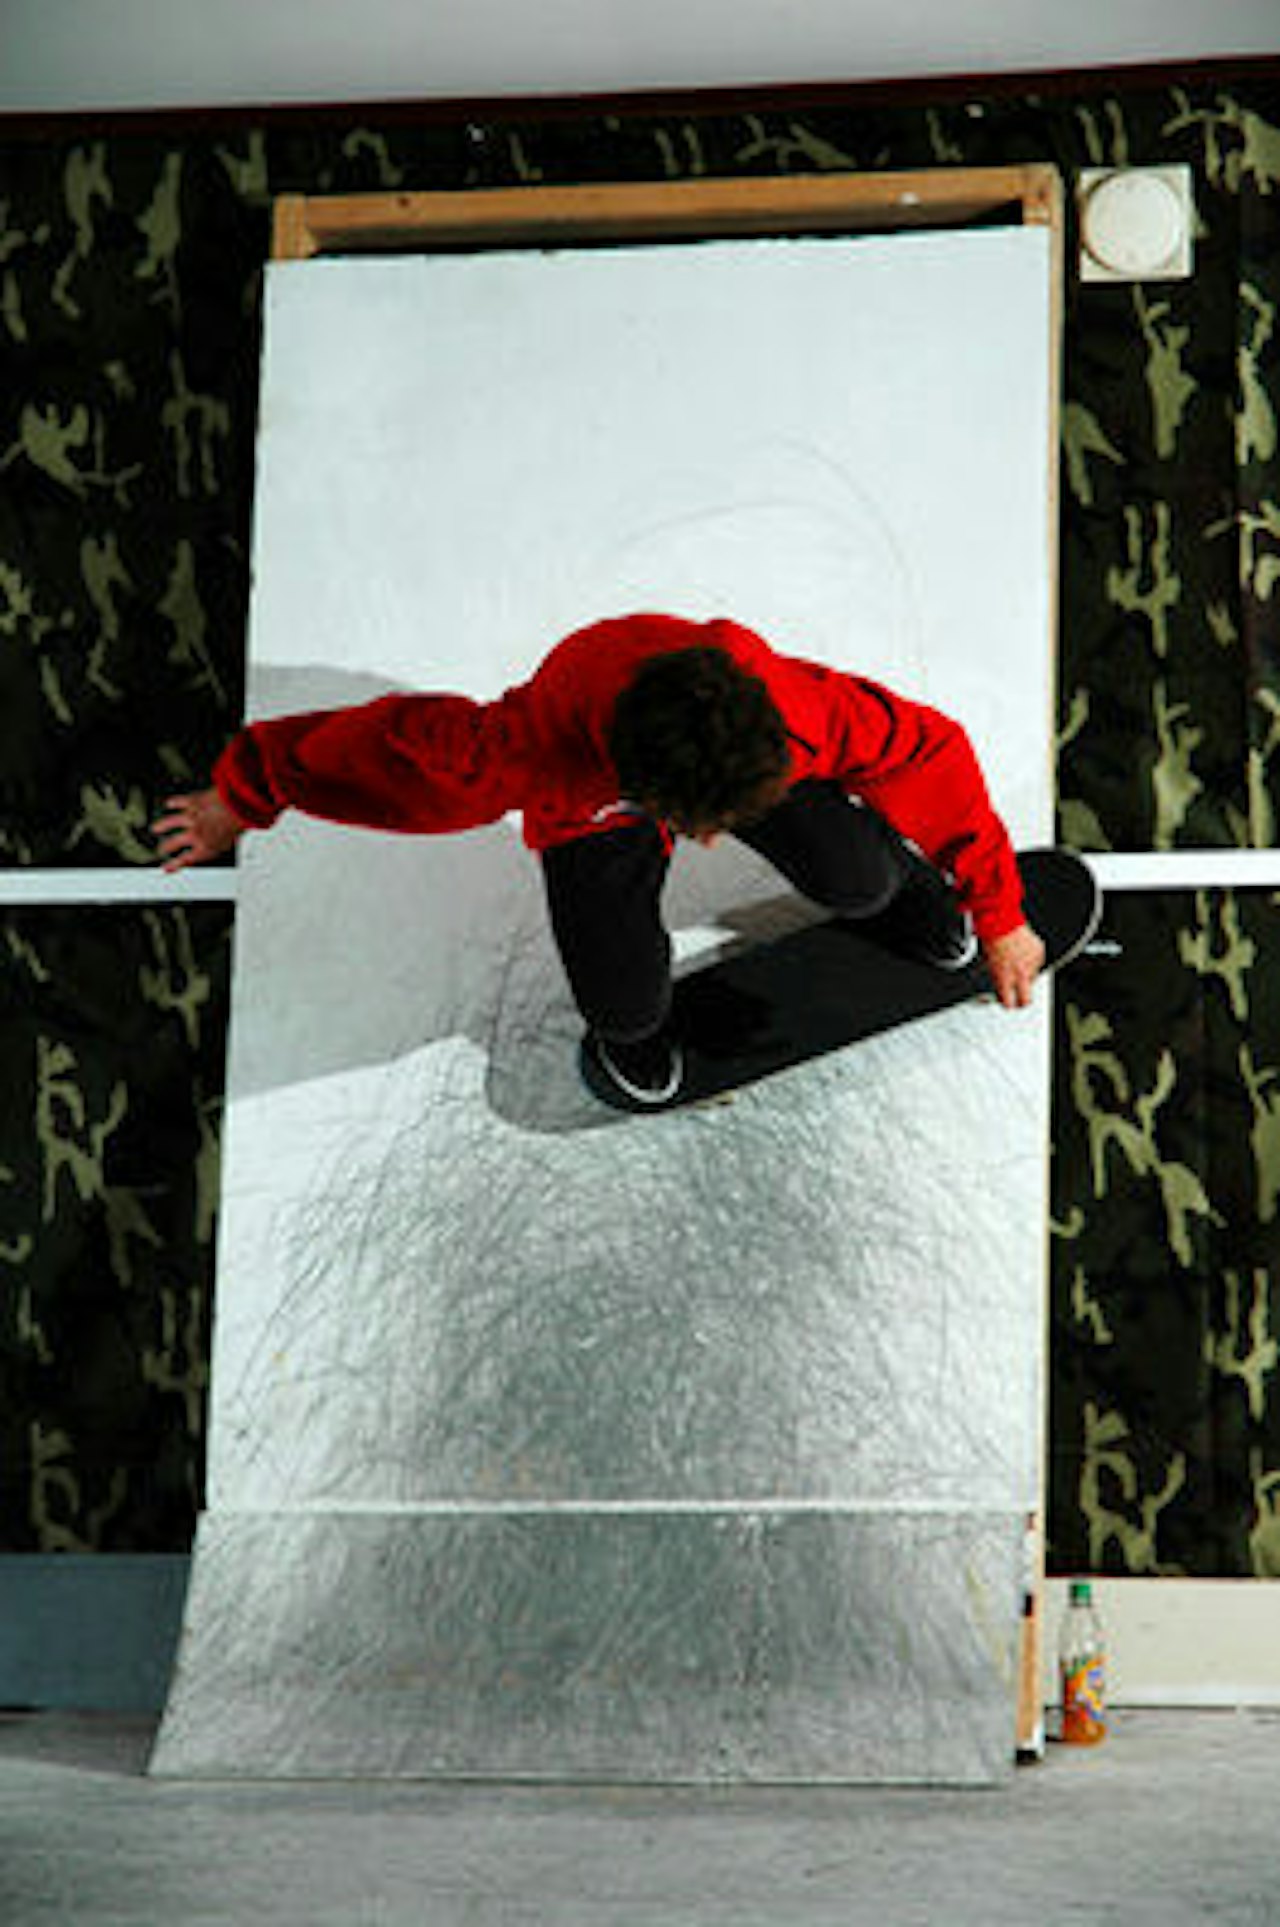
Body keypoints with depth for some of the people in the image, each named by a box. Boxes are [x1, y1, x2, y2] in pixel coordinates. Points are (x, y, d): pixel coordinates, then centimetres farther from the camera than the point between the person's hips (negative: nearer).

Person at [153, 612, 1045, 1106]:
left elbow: (934, 752, -23)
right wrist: (240, 804, -12)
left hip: (753, 760, 1)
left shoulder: (799, 705, -42)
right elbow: (388, 749, -28)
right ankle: (632, 1012, 21)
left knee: (855, 882, -21)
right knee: (628, 1008, -17)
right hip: (593, 804, -1)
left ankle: (898, 865, 17)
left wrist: (999, 920, -12)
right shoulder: (533, 747, -45)